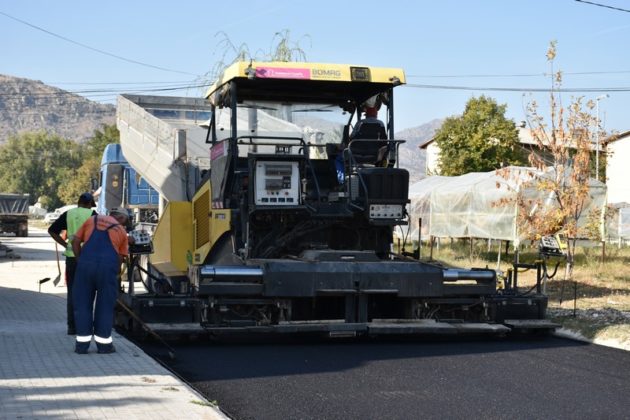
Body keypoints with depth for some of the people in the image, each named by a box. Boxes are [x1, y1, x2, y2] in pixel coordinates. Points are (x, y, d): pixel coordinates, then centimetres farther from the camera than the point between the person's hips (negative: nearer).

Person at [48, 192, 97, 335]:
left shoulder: (68, 214, 7)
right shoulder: (92, 214, -2)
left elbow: (52, 230, 3)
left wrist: (66, 245, 5)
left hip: (71, 256, 3)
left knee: (72, 292, 9)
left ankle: (72, 326, 7)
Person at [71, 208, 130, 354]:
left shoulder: (92, 220, 18)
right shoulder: (121, 231, 16)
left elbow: (75, 241, 11)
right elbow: (120, 258, 12)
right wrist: (113, 274, 23)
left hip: (86, 264, 1)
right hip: (108, 267, -1)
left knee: (83, 303, 10)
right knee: (105, 305, 10)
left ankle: (82, 343, 10)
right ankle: (104, 343, 13)